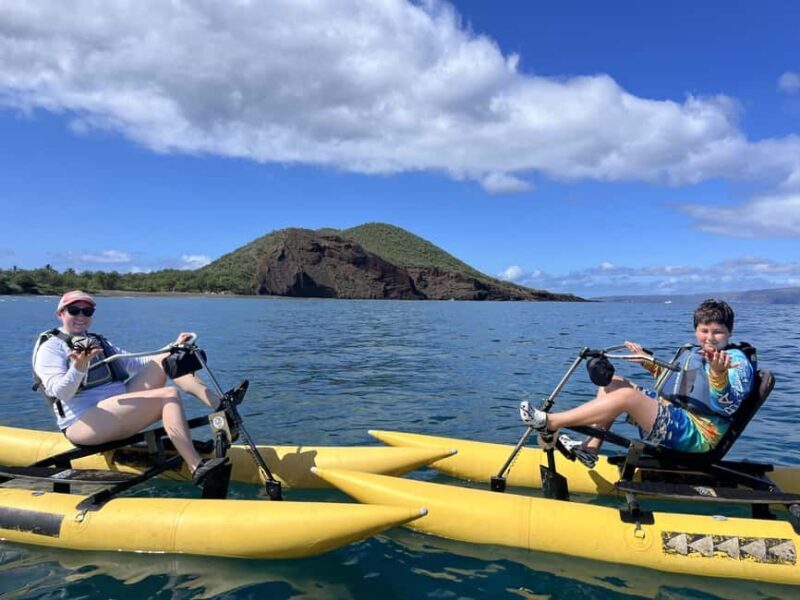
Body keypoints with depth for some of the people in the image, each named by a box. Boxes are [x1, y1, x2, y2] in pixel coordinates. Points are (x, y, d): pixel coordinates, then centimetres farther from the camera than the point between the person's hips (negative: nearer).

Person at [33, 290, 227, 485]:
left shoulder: (97, 342, 23)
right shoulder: (50, 347, -1)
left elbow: (135, 364, 21)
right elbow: (60, 392, -16)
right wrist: (79, 367, -36)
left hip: (120, 408, 8)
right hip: (83, 423, -8)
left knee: (168, 359, -6)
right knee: (168, 396, -27)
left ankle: (220, 405, -18)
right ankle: (196, 468, -36)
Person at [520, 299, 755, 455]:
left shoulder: (737, 360, -7)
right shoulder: (694, 353, 18)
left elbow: (727, 407, -22)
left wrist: (718, 373, -40)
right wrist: (647, 361, 23)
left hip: (697, 433, -9)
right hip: (669, 413, 10)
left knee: (626, 396, -30)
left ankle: (550, 422, -25)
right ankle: (591, 447, -6)